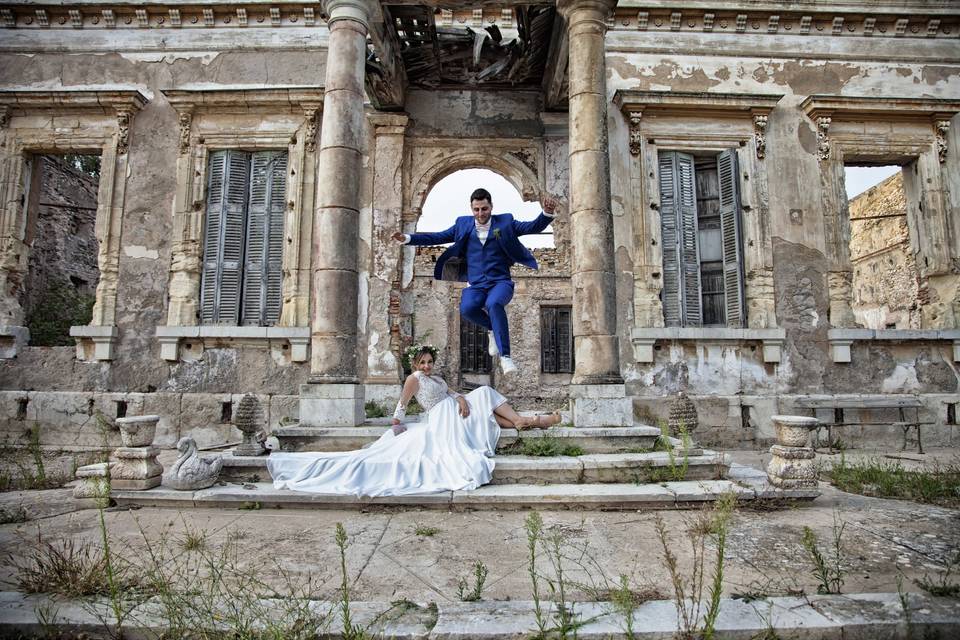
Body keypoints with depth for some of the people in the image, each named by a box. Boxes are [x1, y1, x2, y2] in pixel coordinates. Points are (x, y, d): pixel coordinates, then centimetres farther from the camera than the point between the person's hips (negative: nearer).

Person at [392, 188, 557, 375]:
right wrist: (407, 238, 4)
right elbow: (437, 237, 12)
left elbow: (533, 227, 0)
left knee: (494, 304, -35)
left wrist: (547, 212, -19)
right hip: (476, 284, 2)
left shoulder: (505, 222, 6)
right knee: (467, 308, -30)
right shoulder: (463, 224, 12)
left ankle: (505, 356, -30)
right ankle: (493, 328, 2)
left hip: (500, 282, -2)